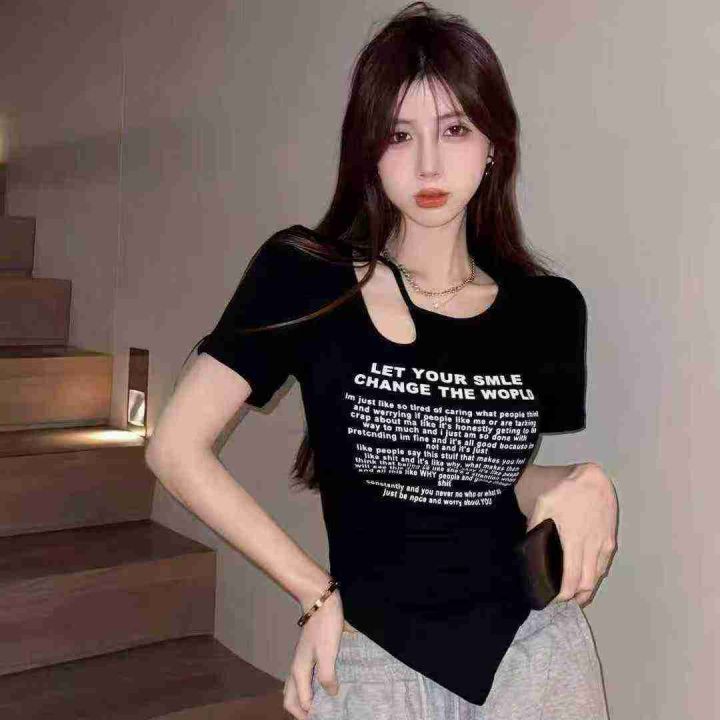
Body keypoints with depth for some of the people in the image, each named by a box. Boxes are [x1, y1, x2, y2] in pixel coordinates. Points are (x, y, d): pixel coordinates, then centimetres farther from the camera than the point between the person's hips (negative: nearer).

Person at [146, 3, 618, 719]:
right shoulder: (304, 276, -10)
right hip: (375, 656, -2)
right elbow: (177, 447, -10)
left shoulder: (550, 310, -1)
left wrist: (580, 483, -10)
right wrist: (318, 593, -7)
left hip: (533, 649, 3)